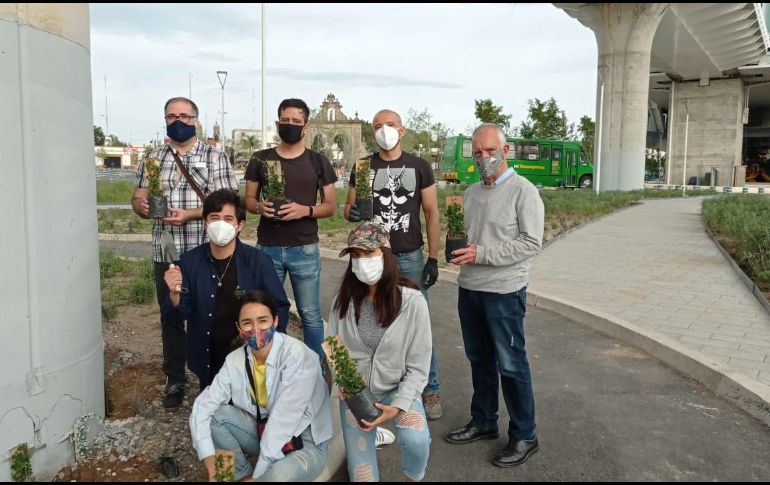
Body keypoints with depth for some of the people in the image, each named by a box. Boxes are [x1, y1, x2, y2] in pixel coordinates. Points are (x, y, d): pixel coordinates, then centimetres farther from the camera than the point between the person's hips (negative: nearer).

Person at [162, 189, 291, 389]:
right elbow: (177, 318, -6)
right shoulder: (190, 261, -7)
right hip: (208, 363, 2)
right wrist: (175, 294, -25)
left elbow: (280, 307, -5)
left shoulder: (258, 261, -14)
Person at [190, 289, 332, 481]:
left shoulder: (297, 356, -26)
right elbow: (202, 406, -7)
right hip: (264, 431, 5)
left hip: (304, 443, -5)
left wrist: (257, 476, -22)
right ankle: (244, 473, 1)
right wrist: (211, 465, -20)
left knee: (278, 476, -36)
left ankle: (250, 475, -3)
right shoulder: (235, 360, -7)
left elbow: (282, 422, -26)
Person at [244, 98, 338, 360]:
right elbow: (248, 200, 11)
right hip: (267, 248, 1)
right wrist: (259, 207, -12)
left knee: (310, 314, 4)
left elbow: (331, 206, 5)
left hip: (305, 249, -1)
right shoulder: (260, 159, 6)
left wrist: (305, 210, -14)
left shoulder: (318, 162, 3)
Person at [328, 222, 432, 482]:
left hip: (398, 389, -2)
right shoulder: (344, 299, -9)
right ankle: (365, 437, 38)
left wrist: (397, 406, -24)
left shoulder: (413, 301, -18)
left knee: (416, 440, -33)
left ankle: (412, 478, 3)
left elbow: (418, 368, -13)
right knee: (362, 477, 4)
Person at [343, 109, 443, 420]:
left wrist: (433, 259, -4)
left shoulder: (418, 167, 2)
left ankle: (429, 389, 15)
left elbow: (432, 213, 2)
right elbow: (348, 206, 10)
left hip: (411, 257, -1)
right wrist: (351, 212, -17)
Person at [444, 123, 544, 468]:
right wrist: (458, 248, -2)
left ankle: (523, 436, 18)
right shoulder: (471, 192, 11)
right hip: (469, 288, 7)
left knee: (511, 365, 3)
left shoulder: (523, 191, -10)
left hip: (504, 292, -6)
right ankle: (483, 422, 33)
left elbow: (531, 244, -16)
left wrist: (481, 254, -19)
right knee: (479, 360, 17)